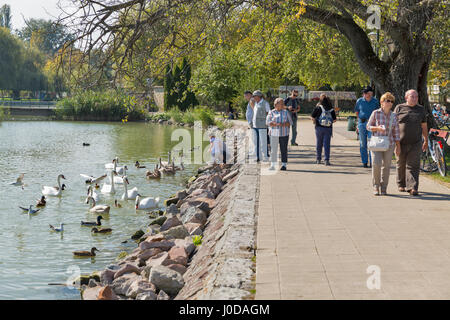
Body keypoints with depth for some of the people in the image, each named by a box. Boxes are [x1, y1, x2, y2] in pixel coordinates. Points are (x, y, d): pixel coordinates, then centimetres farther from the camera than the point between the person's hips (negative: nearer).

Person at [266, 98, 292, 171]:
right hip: (274, 134, -1)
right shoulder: (271, 112, 4)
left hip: (284, 134, 1)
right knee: (273, 149, -2)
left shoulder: (286, 112, 7)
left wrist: (284, 124, -16)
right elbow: (268, 122, -5)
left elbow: (290, 122, 4)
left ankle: (284, 165, 4)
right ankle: (272, 165, 3)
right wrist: (277, 124, -19)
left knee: (284, 150, -1)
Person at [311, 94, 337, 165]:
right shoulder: (331, 109, 1)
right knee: (327, 144, 2)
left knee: (319, 144, 12)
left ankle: (318, 159, 20)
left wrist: (314, 121, 14)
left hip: (319, 127, -1)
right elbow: (334, 120, 3)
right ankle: (327, 160, -5)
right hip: (328, 128, 1)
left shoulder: (318, 107, -4)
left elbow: (312, 117, -6)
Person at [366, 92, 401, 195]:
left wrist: (398, 147, 8)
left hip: (389, 144, 2)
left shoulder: (393, 116, 6)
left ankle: (384, 188, 15)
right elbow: (368, 126, 3)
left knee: (386, 166, 3)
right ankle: (375, 187, 4)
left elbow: (396, 132, 9)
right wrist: (377, 128, -16)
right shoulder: (376, 113, -1)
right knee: (376, 164, -13)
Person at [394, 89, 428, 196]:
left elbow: (424, 126, 14)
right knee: (401, 165, 10)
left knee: (413, 166, -8)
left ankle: (412, 188, -11)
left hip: (415, 143, 0)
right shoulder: (399, 108, 3)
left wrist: (426, 140, 14)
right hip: (401, 142, 0)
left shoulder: (421, 109, 9)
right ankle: (401, 185, 28)